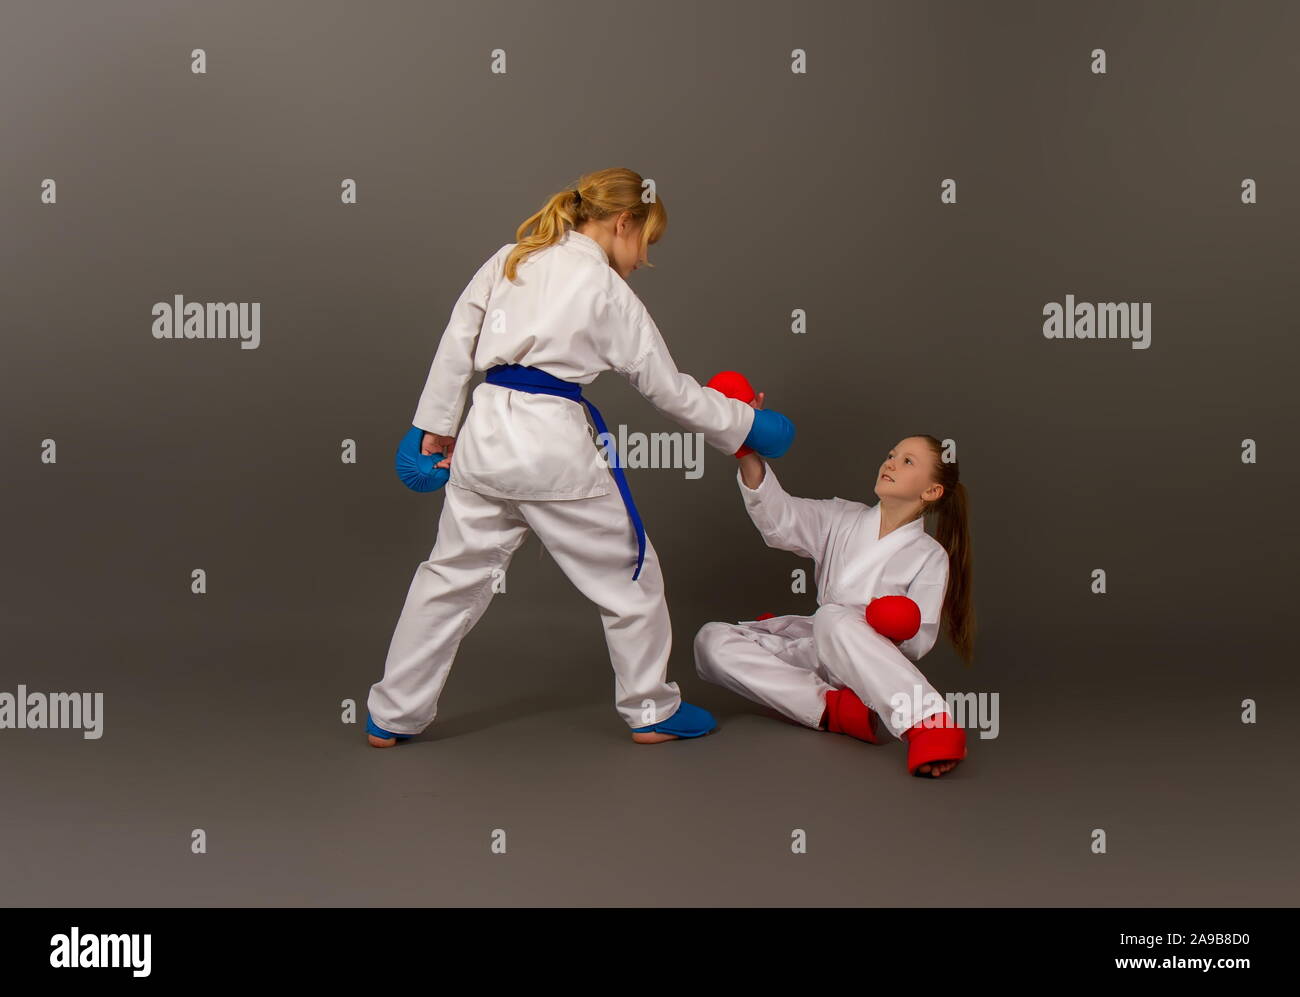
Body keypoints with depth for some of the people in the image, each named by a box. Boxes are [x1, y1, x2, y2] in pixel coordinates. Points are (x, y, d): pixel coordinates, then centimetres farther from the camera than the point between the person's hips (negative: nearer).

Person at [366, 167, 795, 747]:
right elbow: (668, 389, 2)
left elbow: (456, 344, 10)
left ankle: (393, 716, 23)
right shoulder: (608, 292, -4)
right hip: (552, 443, -6)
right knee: (629, 572, 12)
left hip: (486, 433, 6)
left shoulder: (508, 260, 11)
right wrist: (742, 424, 13)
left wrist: (437, 424, 18)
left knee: (453, 572, 17)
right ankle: (651, 710, 23)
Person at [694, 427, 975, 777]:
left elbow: (917, 644, -4)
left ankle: (932, 723, -52)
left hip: (869, 665, -5)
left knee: (832, 617, -39)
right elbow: (779, 518, -9)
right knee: (711, 640, -19)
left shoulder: (930, 557, -1)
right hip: (814, 652, 5)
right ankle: (833, 708, -31)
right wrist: (748, 452, -23)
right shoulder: (842, 519, 8)